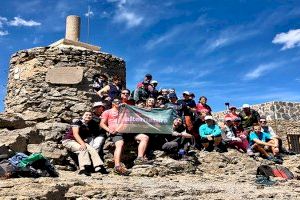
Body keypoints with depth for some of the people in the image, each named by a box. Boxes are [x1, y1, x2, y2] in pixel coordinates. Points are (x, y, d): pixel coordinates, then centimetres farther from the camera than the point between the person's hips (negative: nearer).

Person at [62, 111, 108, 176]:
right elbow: (75, 134, -18)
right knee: (83, 149, -32)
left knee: (92, 150, -17)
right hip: (69, 140, -6)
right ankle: (83, 168, -41)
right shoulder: (78, 122, -8)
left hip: (79, 142, 6)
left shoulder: (90, 126, 11)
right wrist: (82, 143, -30)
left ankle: (99, 167, -26)